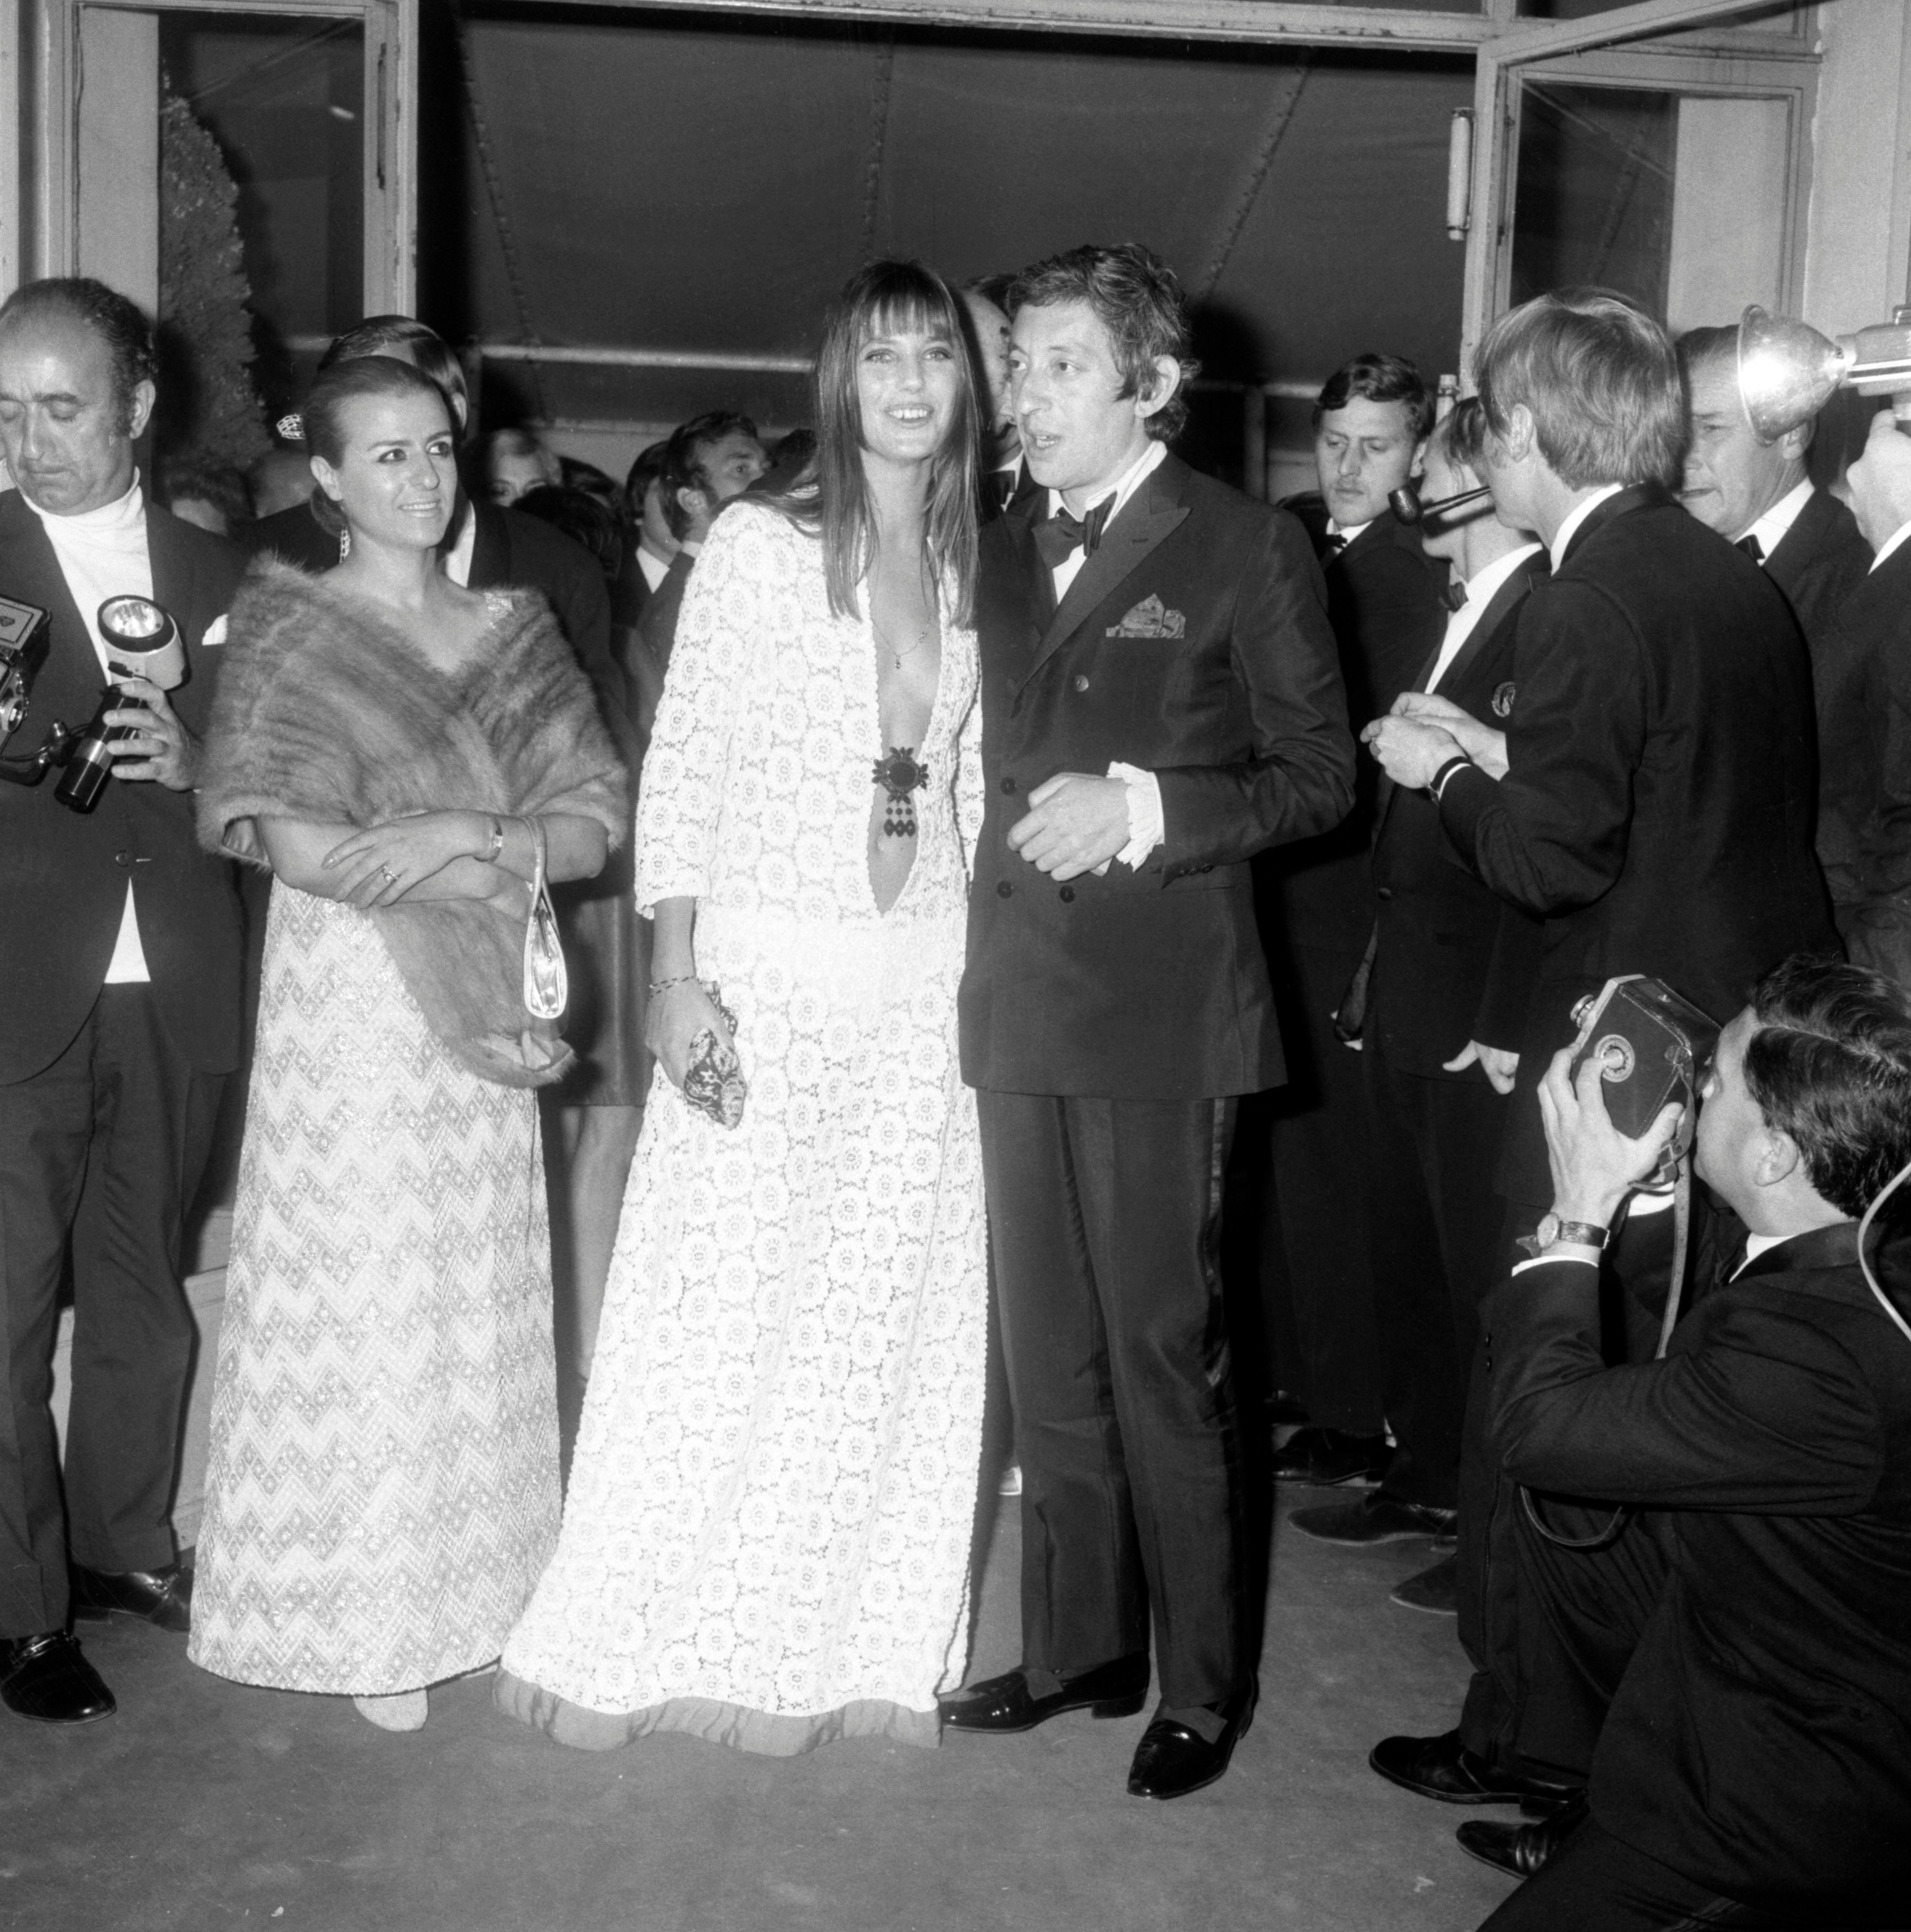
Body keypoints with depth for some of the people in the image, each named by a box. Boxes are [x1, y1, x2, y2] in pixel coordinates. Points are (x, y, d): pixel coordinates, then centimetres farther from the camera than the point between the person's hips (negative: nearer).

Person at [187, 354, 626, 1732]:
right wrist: (509, 852, -15)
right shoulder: (288, 627, 1)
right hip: (348, 1001, -3)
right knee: (357, 1296, 0)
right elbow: (284, 839, -11)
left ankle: (469, 1587, 21)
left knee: (481, 1300, 8)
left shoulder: (516, 634, 12)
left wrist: (476, 840, -16)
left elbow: (600, 822, 4)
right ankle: (364, 1621, 13)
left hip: (487, 1003, 4)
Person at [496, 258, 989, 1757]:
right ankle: (646, 1641, 17)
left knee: (890, 1324, 8)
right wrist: (678, 975, -12)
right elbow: (682, 767, -6)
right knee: (716, 1304, 2)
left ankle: (845, 1641, 22)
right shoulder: (759, 545, -4)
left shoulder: (972, 568, 9)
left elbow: (971, 785, 12)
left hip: (926, 980, 4)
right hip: (765, 971, -4)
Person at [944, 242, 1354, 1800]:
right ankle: (1082, 1645, 27)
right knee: (1050, 1352, 13)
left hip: (1160, 1010, -6)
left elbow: (1318, 778, -5)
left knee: (1163, 1353, -1)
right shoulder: (1004, 554, 16)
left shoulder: (1247, 549, -3)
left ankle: (1207, 1683, 14)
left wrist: (1144, 810, -16)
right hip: (1021, 1000, 6)